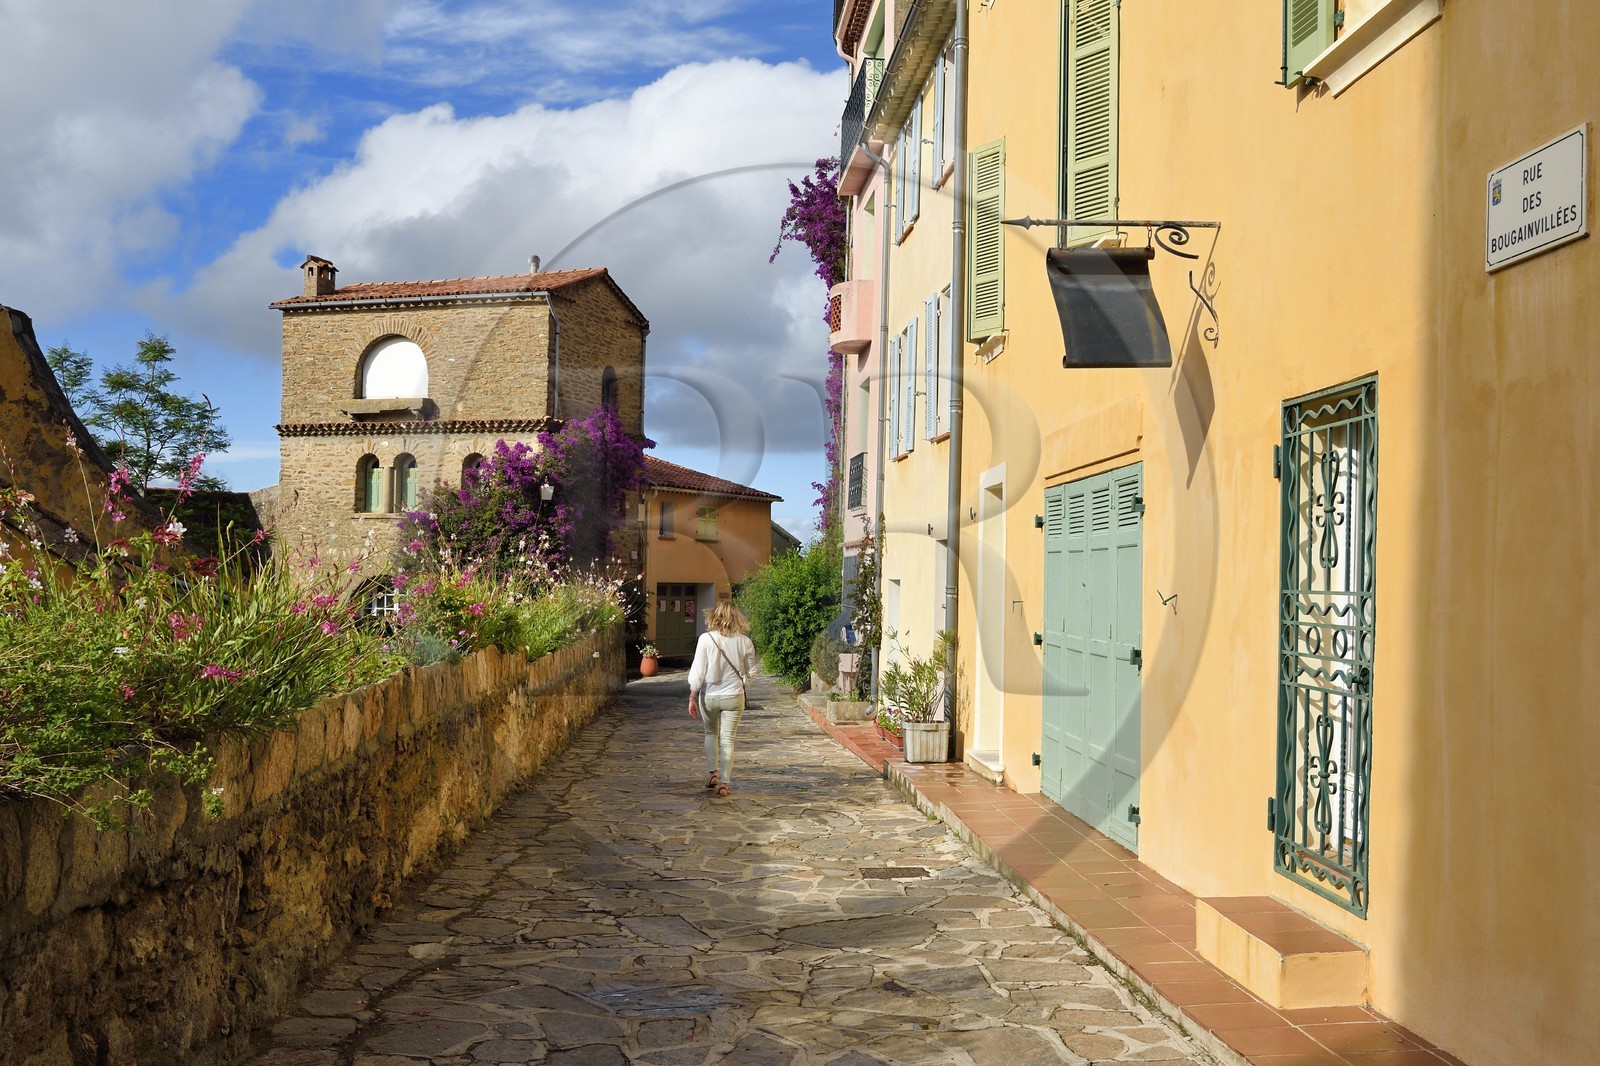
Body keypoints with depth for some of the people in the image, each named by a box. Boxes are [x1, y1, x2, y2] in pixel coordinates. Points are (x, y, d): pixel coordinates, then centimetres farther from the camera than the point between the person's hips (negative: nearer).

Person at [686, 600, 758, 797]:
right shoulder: (744, 641, -8)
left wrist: (692, 697, -5)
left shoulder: (706, 639, -12)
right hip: (734, 696, 0)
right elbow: (750, 672, 2)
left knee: (711, 733, 23)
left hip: (709, 696, 0)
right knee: (727, 739, 7)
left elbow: (698, 671, -11)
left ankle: (712, 772, 19)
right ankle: (724, 782, 6)